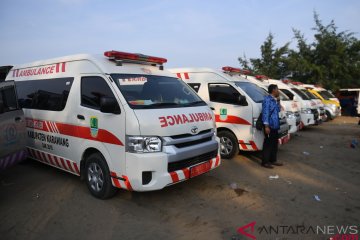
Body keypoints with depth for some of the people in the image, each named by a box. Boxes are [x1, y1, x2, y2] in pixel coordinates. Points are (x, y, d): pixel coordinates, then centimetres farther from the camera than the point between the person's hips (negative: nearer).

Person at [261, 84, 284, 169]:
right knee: (268, 144, -4)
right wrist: (266, 126, -22)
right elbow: (265, 113, -17)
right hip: (269, 126, -9)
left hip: (275, 126, 9)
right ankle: (265, 162, 5)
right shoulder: (267, 99, -12)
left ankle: (273, 160, 27)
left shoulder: (275, 100, 16)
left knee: (274, 143, 15)